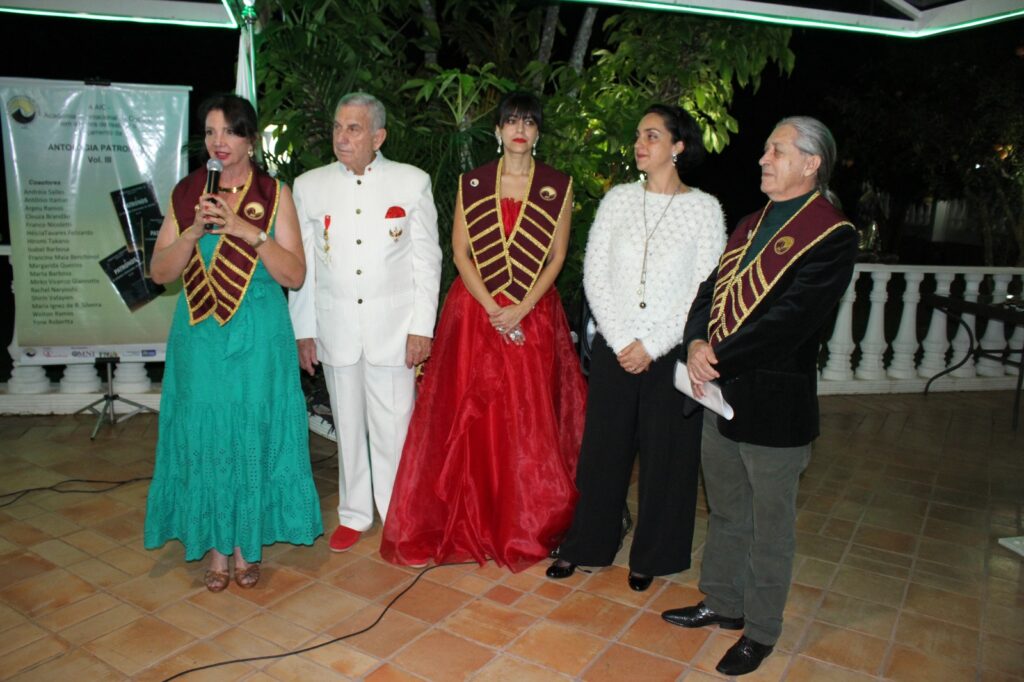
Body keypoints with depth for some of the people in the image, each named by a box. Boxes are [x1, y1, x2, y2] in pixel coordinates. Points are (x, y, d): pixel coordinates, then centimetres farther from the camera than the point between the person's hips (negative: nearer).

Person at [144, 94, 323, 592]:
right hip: (199, 335, 2)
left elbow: (294, 275, -6)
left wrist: (249, 231, -18)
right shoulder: (186, 194, 7)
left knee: (253, 434, 4)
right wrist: (195, 231, -12)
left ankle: (247, 545, 21)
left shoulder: (274, 194, 0)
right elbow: (160, 272, 4)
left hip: (258, 335, -2)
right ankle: (216, 548, 21)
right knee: (203, 435, 5)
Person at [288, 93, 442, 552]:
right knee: (348, 426, 13)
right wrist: (303, 331, 5)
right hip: (335, 325, 2)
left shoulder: (412, 182, 0)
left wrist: (422, 326, -5)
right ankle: (354, 514, 29)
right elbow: (301, 264, 7)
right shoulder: (309, 185, 5)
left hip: (393, 325, -2)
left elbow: (427, 258, 0)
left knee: (394, 426, 2)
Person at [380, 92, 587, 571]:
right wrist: (493, 308, -11)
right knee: (470, 416, 1)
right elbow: (459, 251, 1)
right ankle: (469, 524, 16)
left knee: (530, 420, 2)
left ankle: (526, 527, 19)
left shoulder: (558, 187, 5)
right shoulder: (471, 183, 6)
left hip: (534, 314, 0)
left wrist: (522, 308, -11)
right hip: (475, 311, 1)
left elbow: (557, 255, 1)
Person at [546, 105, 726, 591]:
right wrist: (621, 341, -8)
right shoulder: (619, 199, 4)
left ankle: (651, 555, 28)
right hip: (614, 346, 2)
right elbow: (594, 273, 1)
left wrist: (652, 346, -11)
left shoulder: (704, 208, -3)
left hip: (670, 352, -2)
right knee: (603, 446, 10)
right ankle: (585, 544, 28)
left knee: (665, 454, 8)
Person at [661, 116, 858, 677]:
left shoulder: (831, 234, -12)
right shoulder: (752, 224, 13)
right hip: (724, 393, 8)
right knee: (725, 512, 21)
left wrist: (717, 360, -19)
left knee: (769, 525, 10)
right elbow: (713, 288, 9)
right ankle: (723, 604, 40)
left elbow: (791, 319, -21)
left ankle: (761, 632, 28)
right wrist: (697, 344, -9)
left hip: (775, 401, -7)